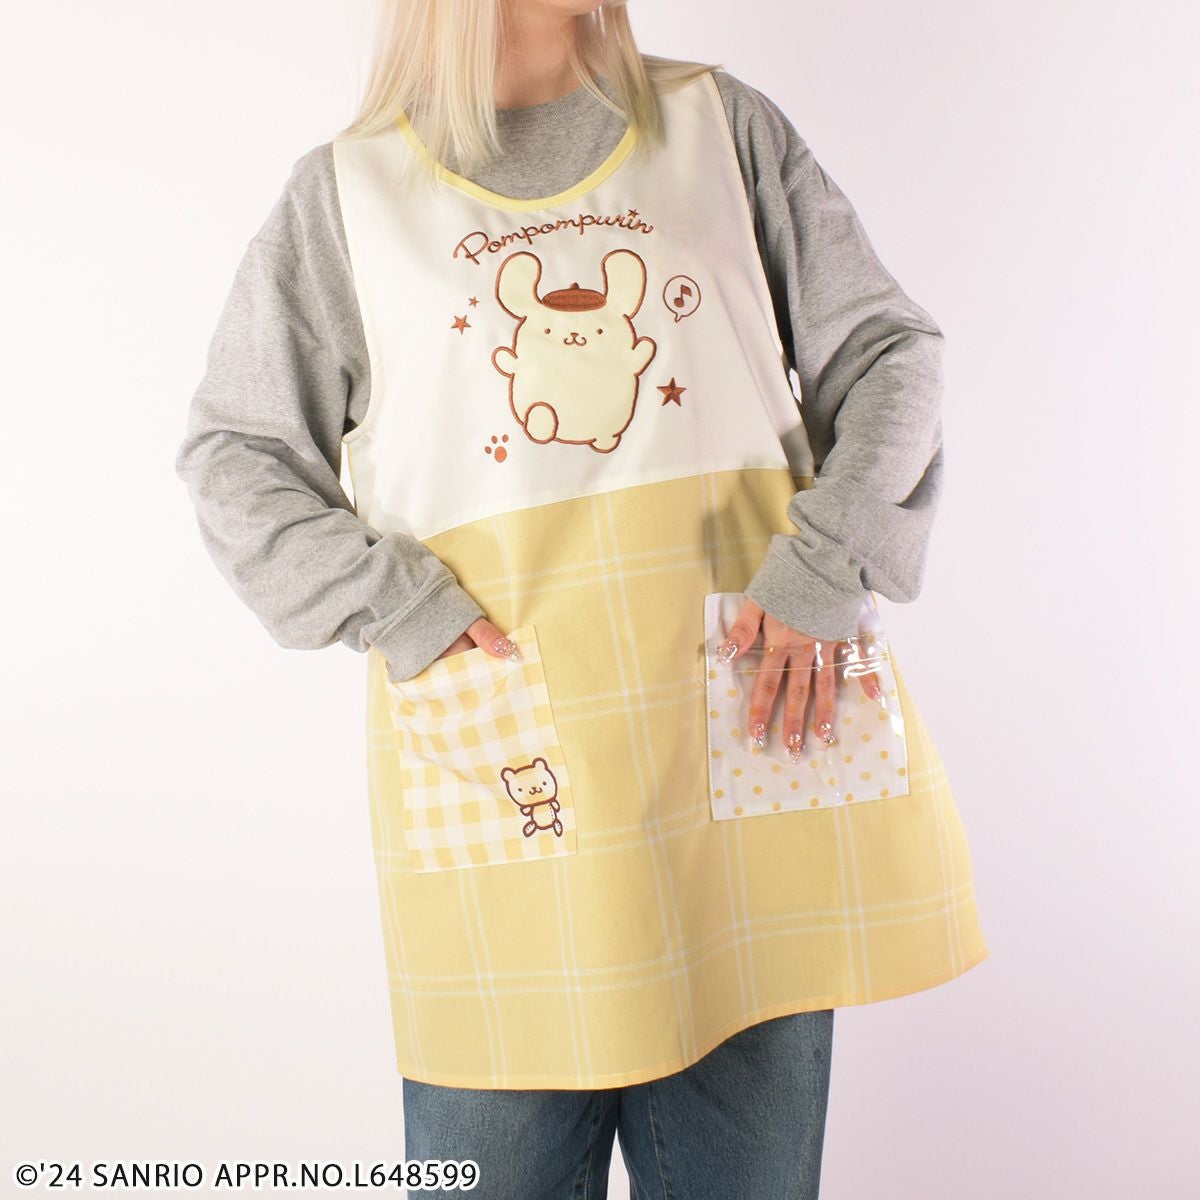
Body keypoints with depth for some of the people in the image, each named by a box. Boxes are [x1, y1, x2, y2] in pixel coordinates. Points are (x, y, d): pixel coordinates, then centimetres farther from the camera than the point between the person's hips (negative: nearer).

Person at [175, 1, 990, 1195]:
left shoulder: (721, 123, 12)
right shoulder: (347, 189, 8)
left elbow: (888, 348, 10)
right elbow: (231, 456, 8)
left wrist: (827, 569, -6)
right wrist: (401, 608, -7)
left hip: (752, 714, 2)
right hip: (500, 746, -1)